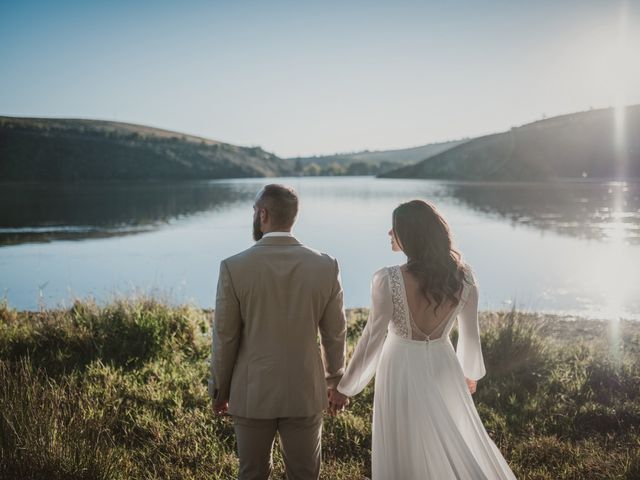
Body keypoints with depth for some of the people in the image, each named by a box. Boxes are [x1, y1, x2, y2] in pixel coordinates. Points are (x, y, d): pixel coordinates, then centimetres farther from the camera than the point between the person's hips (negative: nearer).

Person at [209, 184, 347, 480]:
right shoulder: (326, 266, -9)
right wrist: (335, 381, 15)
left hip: (252, 393, -1)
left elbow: (224, 337, -8)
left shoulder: (234, 267, -14)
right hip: (306, 392, 1)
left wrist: (219, 389, 6)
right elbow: (335, 334, -1)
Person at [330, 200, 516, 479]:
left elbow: (373, 339, -15)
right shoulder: (463, 277, -11)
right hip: (442, 367, 4)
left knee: (405, 455, 16)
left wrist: (345, 387, -1)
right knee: (455, 441, 27)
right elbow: (470, 334, 2)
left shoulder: (388, 281, -23)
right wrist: (471, 372, 21)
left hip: (402, 371, -3)